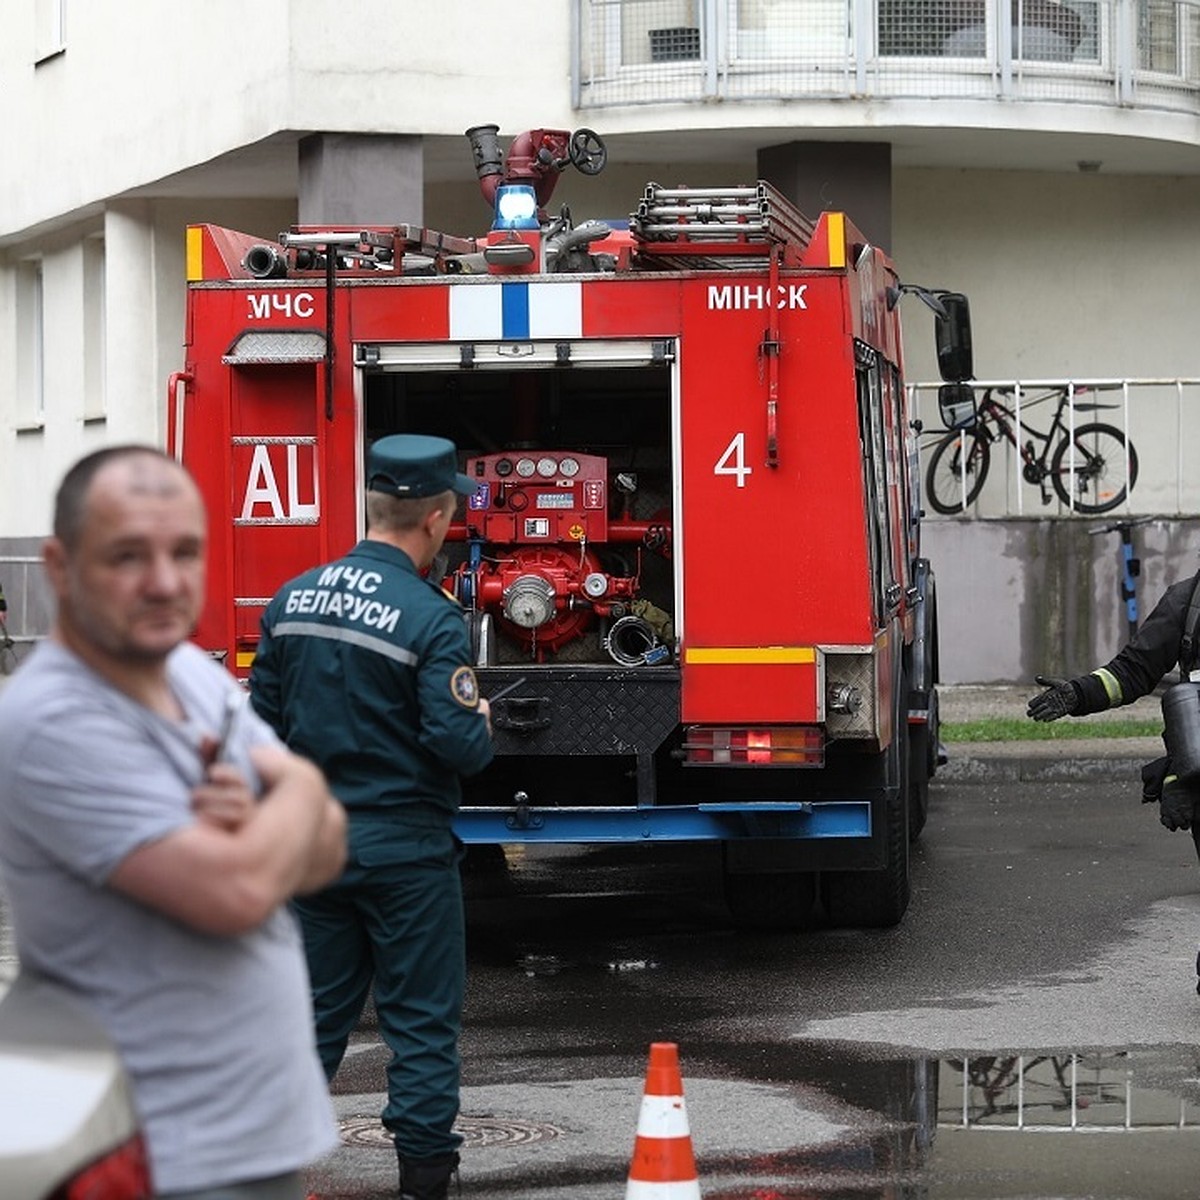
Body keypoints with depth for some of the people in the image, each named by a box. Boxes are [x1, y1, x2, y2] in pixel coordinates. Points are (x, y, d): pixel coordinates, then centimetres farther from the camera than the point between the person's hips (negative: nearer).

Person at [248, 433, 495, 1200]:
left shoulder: (293, 599, 1)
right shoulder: (432, 618, -17)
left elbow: (264, 717, 7)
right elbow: (458, 745, -20)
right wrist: (482, 728, 1)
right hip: (405, 843, -5)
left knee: (315, 1001, 15)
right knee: (421, 1013, 7)